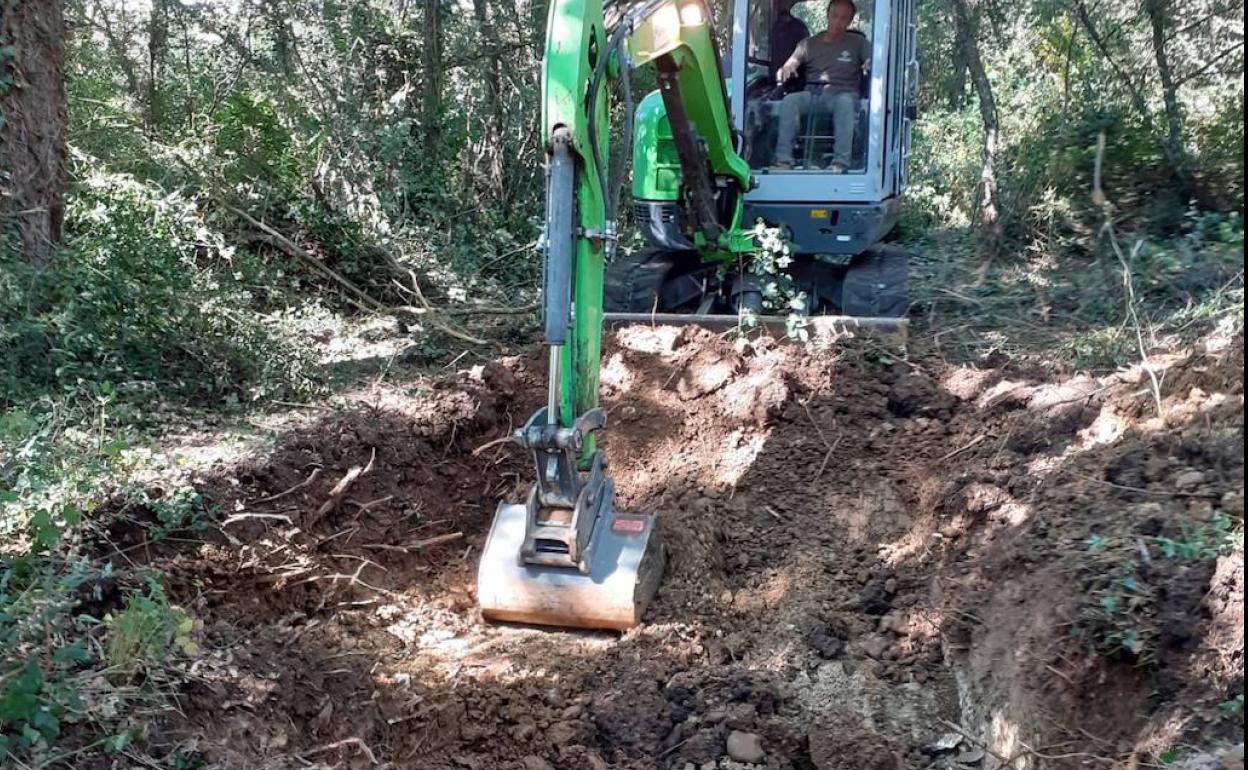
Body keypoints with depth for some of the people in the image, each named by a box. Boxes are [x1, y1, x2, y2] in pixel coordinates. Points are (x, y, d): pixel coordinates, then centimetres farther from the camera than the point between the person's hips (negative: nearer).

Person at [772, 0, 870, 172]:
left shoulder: (858, 43, 16)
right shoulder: (809, 44, 20)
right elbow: (788, 66, 11)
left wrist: (870, 64, -23)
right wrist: (784, 71, -15)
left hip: (842, 93, -2)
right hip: (812, 93, 2)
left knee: (845, 102, -38)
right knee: (788, 101, -30)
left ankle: (841, 162, -44)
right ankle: (783, 159, -35)